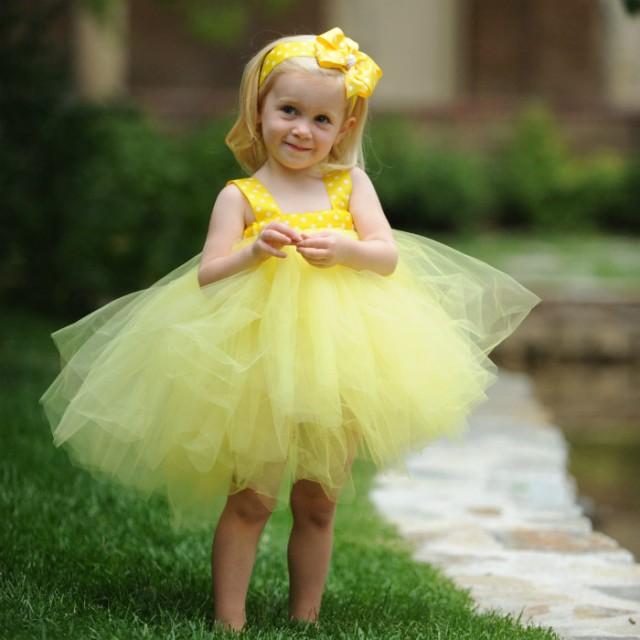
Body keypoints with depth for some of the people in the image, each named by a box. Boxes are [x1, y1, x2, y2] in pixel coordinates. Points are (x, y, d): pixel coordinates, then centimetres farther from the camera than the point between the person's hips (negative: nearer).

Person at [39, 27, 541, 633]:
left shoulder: (350, 185, 6)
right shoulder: (241, 196, -1)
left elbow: (388, 256, -3)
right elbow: (206, 275, -8)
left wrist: (342, 248, -21)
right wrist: (254, 250, -25)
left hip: (337, 367, 3)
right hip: (258, 366, -3)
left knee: (317, 503, 11)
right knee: (250, 500, -3)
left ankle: (305, 618, 22)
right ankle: (229, 620, 5)